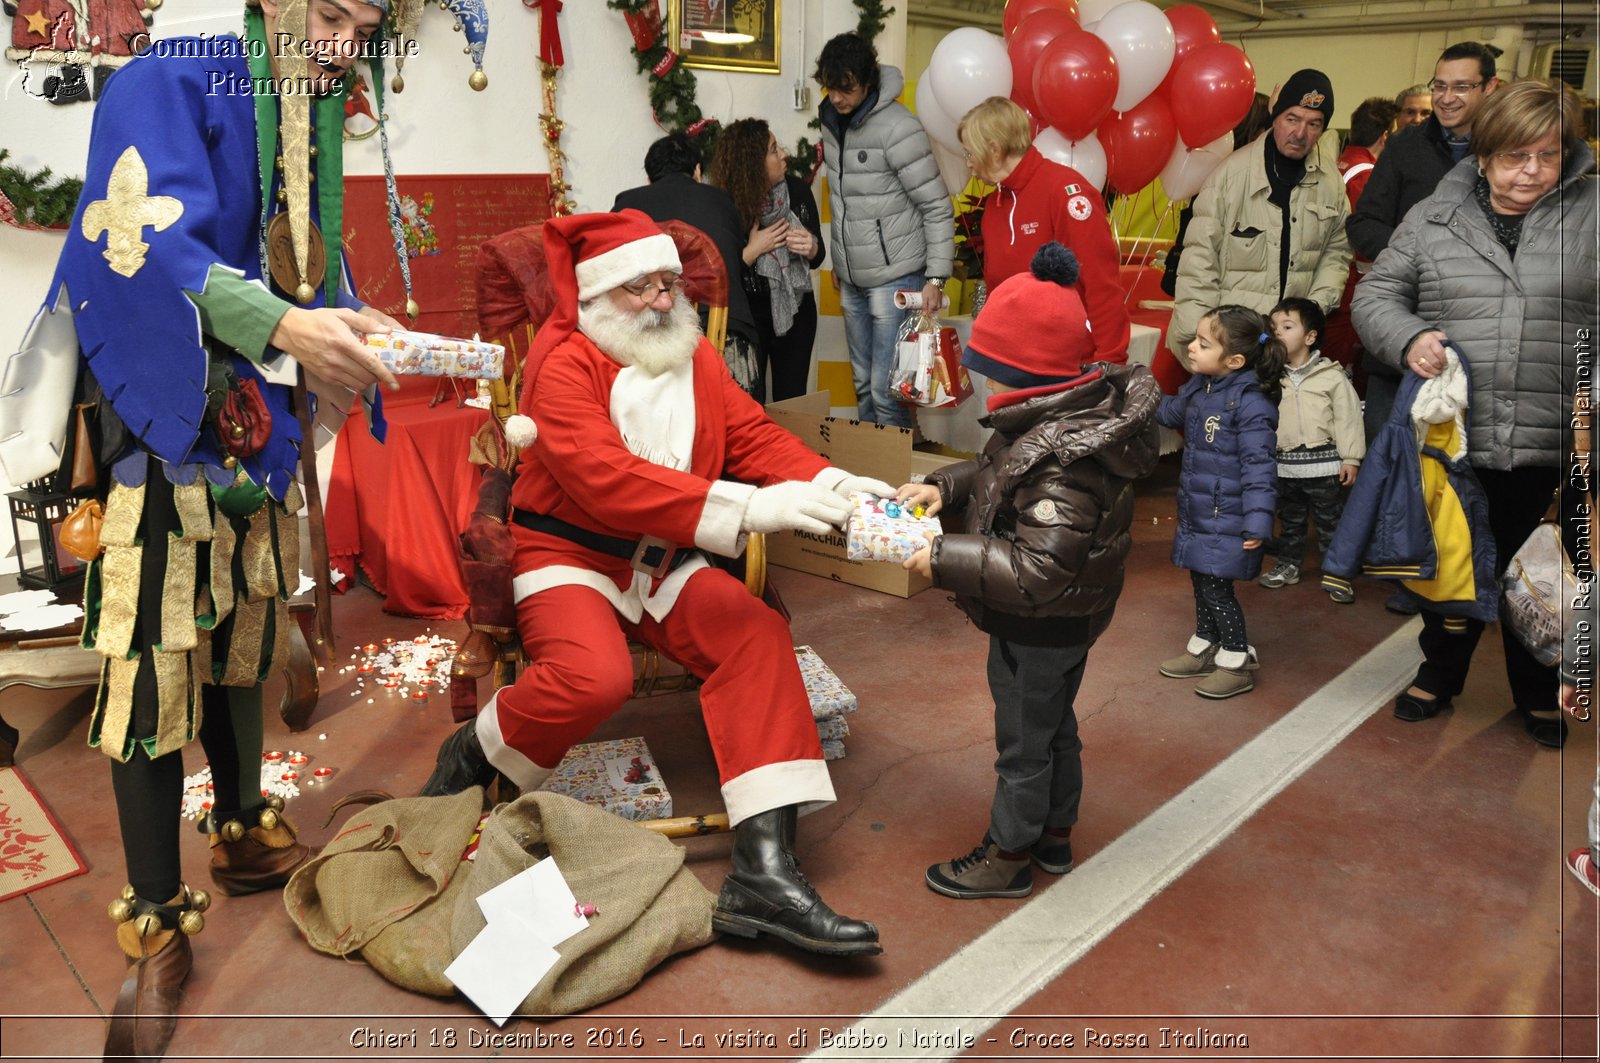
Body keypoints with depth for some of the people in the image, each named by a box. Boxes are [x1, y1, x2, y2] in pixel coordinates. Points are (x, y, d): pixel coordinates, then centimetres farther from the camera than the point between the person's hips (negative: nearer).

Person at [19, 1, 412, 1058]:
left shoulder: (312, 121, 12)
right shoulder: (165, 86, -10)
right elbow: (151, 245, -24)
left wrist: (353, 330, -7)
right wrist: (284, 326, -38)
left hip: (257, 422, 7)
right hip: (162, 424, -7)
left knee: (240, 634, 17)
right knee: (156, 661, -6)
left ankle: (243, 833, 35)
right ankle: (158, 925, 6)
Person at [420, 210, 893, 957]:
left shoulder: (694, 356, 11)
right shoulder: (564, 363, -11)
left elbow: (754, 435, 4)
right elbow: (606, 478, -26)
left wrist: (830, 483, -18)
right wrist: (748, 509, -34)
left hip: (663, 561, 6)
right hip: (569, 555, -5)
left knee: (758, 634, -21)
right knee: (596, 676, -34)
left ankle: (763, 872, -25)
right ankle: (471, 755, 2)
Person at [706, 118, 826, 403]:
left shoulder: (797, 190, -6)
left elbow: (817, 258, 3)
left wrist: (811, 248, -18)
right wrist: (753, 250, -23)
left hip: (795, 311, 4)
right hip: (746, 315, -3)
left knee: (792, 399, 9)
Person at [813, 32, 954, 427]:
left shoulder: (897, 128, -17)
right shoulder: (833, 120, 6)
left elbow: (937, 208, -14)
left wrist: (936, 277, -17)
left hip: (896, 278, -7)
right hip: (852, 280, 7)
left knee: (886, 388, -7)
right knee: (863, 384, 14)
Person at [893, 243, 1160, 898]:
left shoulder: (1064, 461, -35)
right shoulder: (1068, 413, -4)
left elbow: (1038, 573, -36)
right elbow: (1000, 473, 11)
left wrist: (945, 561, -31)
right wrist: (943, 488, -5)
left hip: (1040, 630, -10)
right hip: (1070, 621, 10)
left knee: (1023, 745, 11)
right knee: (1056, 727, 25)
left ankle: (1007, 857, 32)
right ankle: (1054, 837, 46)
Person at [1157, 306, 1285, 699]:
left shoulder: (1251, 403, -22)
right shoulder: (1199, 387, 3)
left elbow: (1258, 466, -23)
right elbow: (1171, 412, 25)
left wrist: (1258, 522, -25)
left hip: (1226, 519, -8)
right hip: (1196, 511, 8)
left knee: (1216, 588, 1)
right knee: (1201, 581, 19)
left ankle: (1237, 662, 18)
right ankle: (1204, 648, 36)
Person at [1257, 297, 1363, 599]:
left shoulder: (1332, 376, -7)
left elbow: (1347, 418, -7)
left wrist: (1350, 458, -9)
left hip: (1323, 464, -4)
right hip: (1284, 465, 4)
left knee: (1330, 521, 5)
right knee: (1289, 521, 18)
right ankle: (1288, 565, 33)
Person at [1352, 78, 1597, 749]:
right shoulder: (1434, 218, 4)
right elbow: (1376, 294, 6)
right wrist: (1407, 338, -14)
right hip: (1452, 436, 1)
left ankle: (1539, 693, 34)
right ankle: (1439, 674, 36)